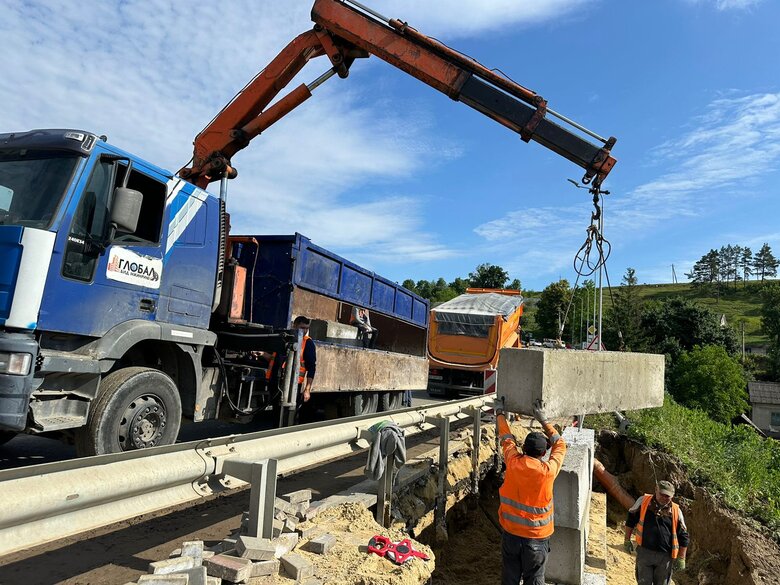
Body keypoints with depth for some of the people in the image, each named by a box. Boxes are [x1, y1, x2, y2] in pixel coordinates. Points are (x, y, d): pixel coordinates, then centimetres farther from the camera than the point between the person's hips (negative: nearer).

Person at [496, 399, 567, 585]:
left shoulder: (513, 462, -13)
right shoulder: (548, 471, -18)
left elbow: (507, 438, 7)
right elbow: (560, 446, 0)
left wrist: (500, 413, 21)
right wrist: (543, 420, 6)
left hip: (510, 533, 2)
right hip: (537, 537, -2)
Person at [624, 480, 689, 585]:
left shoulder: (676, 511, -2)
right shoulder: (643, 501, -4)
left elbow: (683, 537, 5)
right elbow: (631, 520, 8)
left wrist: (681, 559, 3)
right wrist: (627, 540, 8)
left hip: (665, 556, 1)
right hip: (644, 552, 0)